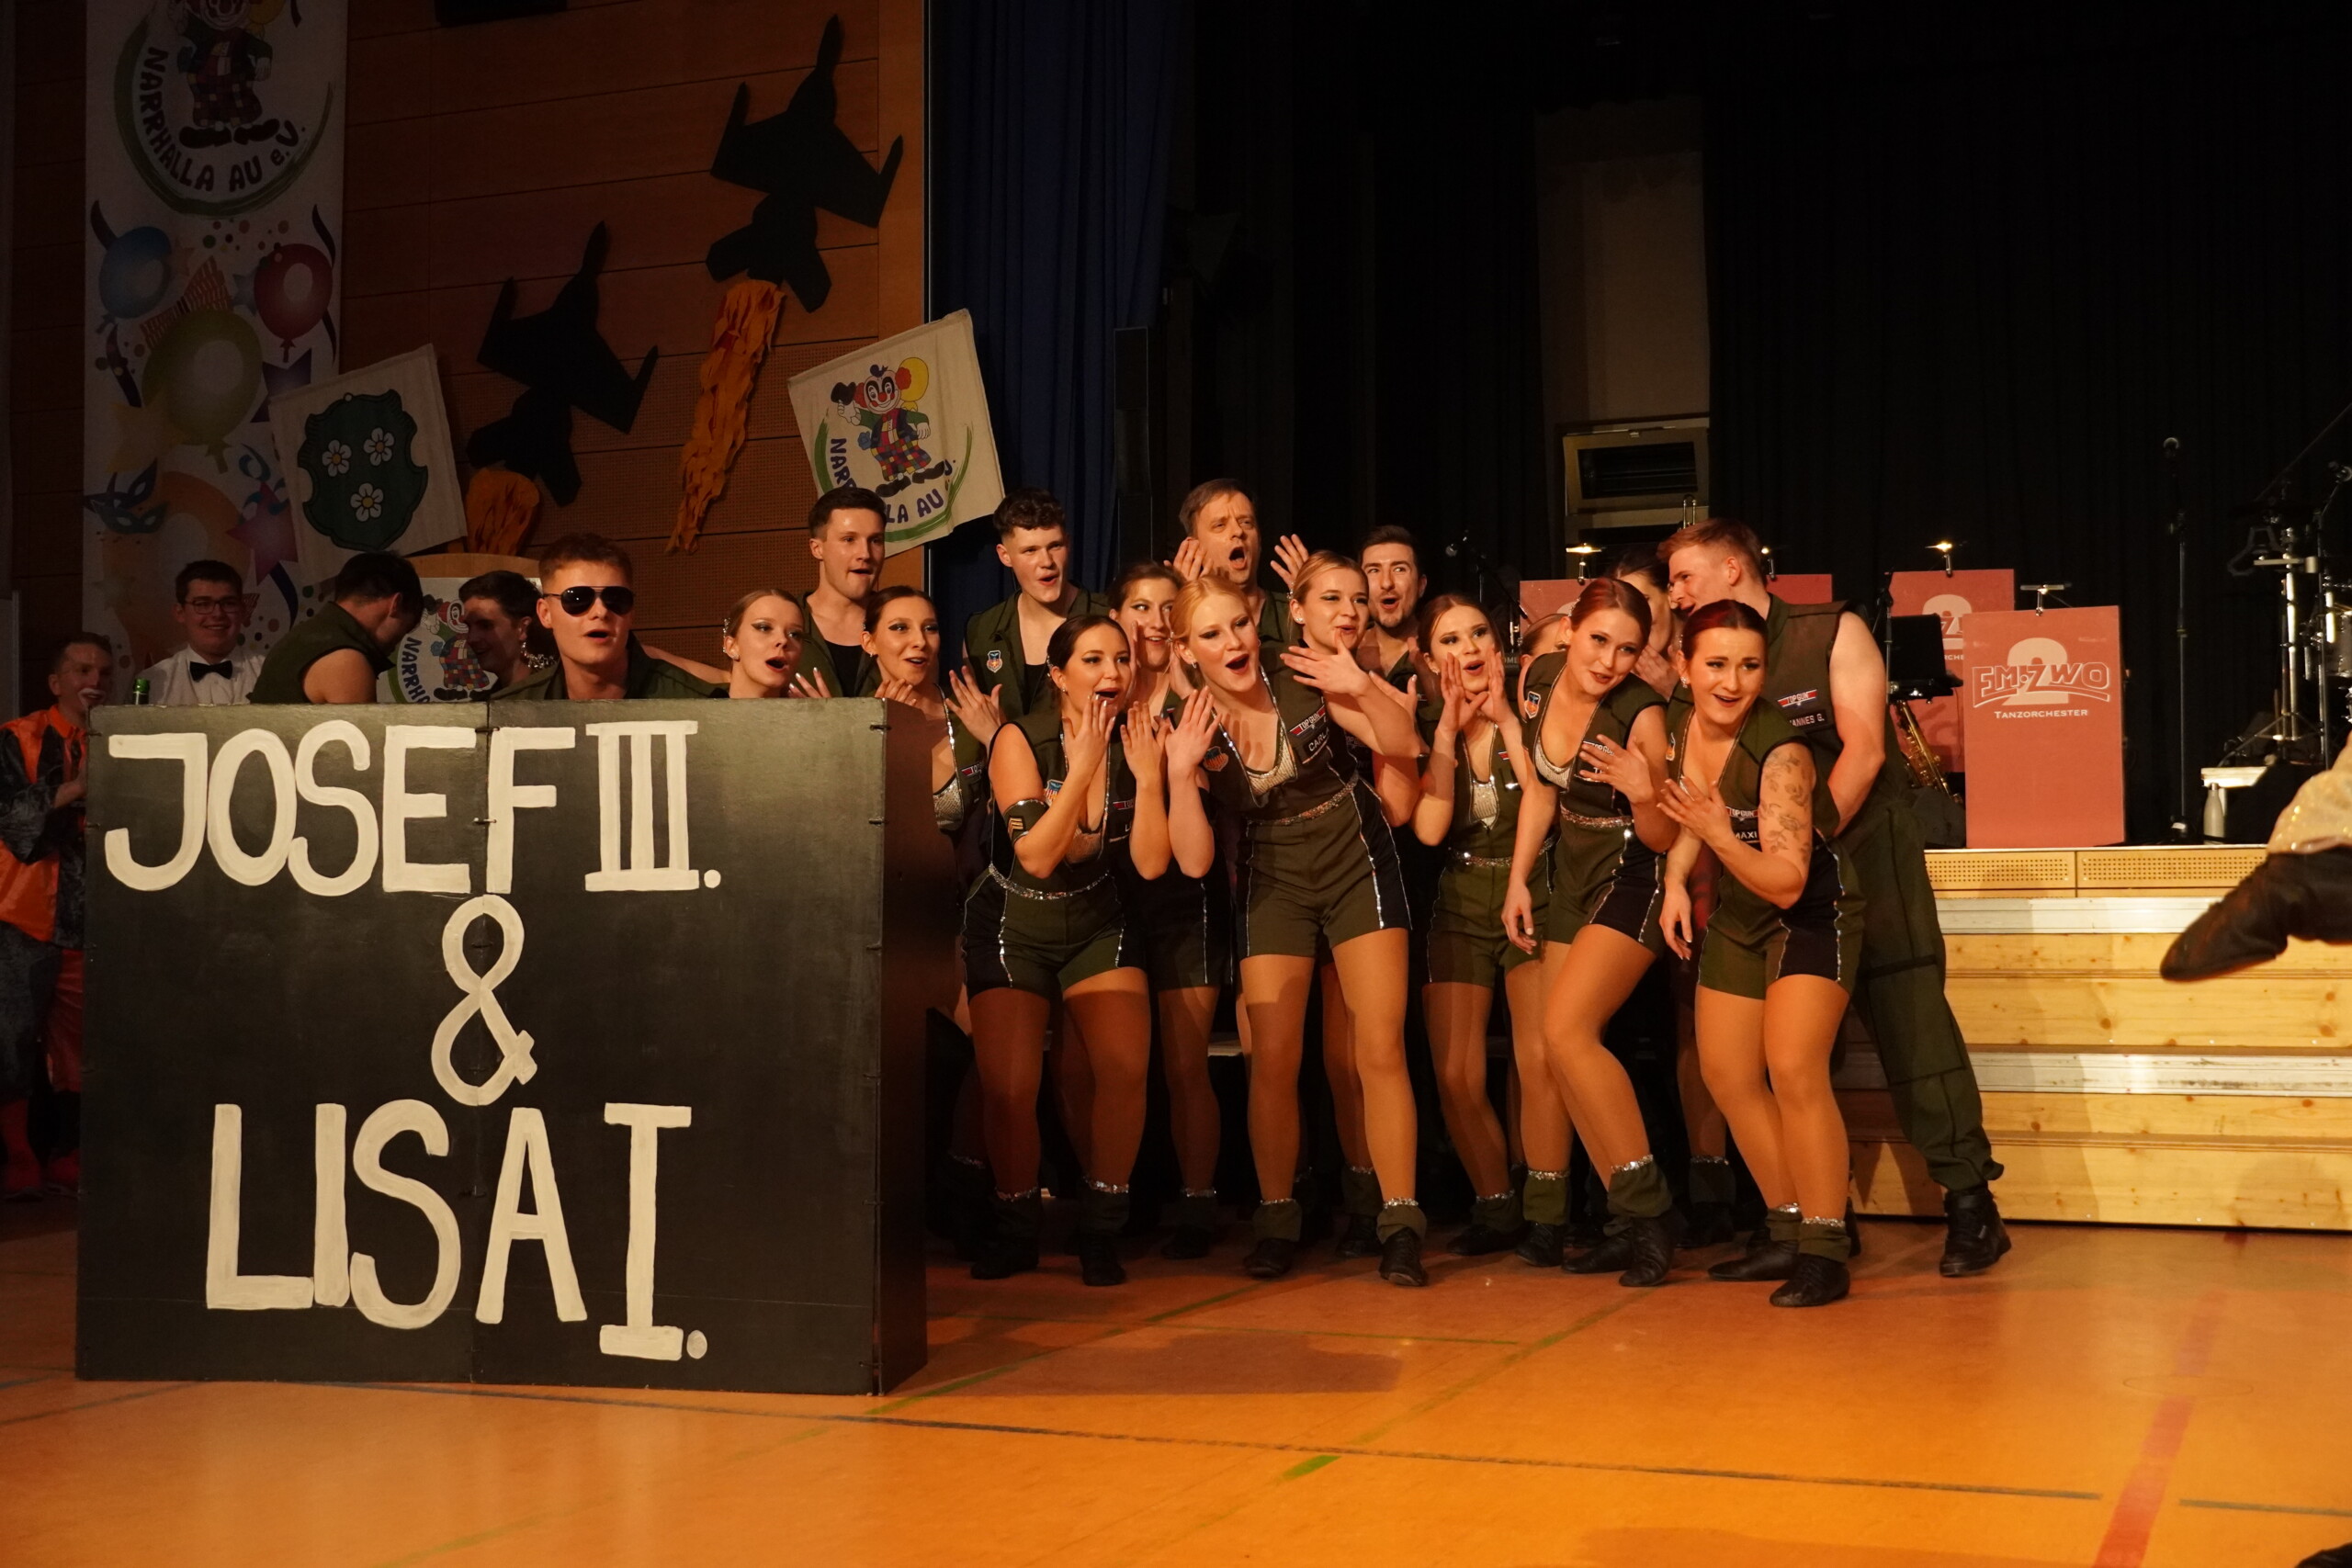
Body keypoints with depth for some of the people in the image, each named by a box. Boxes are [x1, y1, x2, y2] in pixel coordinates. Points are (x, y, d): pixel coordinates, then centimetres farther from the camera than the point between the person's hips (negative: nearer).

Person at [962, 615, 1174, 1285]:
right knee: (1008, 1085, -16)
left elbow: (1151, 864, -14)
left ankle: (1101, 1229, -1)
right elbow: (1036, 857, -25)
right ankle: (1017, 1228, 9)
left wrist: (1148, 774, -24)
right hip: (1013, 926, -2)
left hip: (1098, 926, 2)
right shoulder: (1022, 740, -17)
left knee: (1125, 1067, -19)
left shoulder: (1137, 742, -8)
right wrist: (1082, 767, -30)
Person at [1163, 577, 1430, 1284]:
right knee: (1272, 1059, -1)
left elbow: (1405, 747, -11)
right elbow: (1194, 859, -15)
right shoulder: (1188, 727, -11)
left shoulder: (1301, 681, -14)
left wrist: (1362, 688, -28)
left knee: (1380, 1050, -8)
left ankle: (1400, 1224, -4)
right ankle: (1277, 1220, 15)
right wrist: (1180, 771, -28)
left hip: (1355, 864, -1)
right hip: (1272, 885, 1)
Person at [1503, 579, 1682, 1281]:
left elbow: (1663, 837, -14)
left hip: (1632, 881, -7)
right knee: (1554, 1051, 5)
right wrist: (1519, 879, 6)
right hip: (1572, 877, 7)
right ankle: (1629, 1223, 13)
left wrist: (1643, 792, -35)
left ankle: (1647, 1205, -14)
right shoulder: (1539, 678, -5)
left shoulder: (1641, 714, -22)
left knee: (1565, 1029, -22)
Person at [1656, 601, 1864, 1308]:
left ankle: (1824, 1249, -12)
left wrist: (1721, 837, -42)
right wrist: (1676, 880, 1)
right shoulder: (1677, 725, -9)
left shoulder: (1780, 753, -28)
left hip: (1812, 910, -7)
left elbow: (1787, 882, -30)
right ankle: (1788, 1234, 21)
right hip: (1737, 912, 8)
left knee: (1793, 1069, -22)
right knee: (1727, 1075, 9)